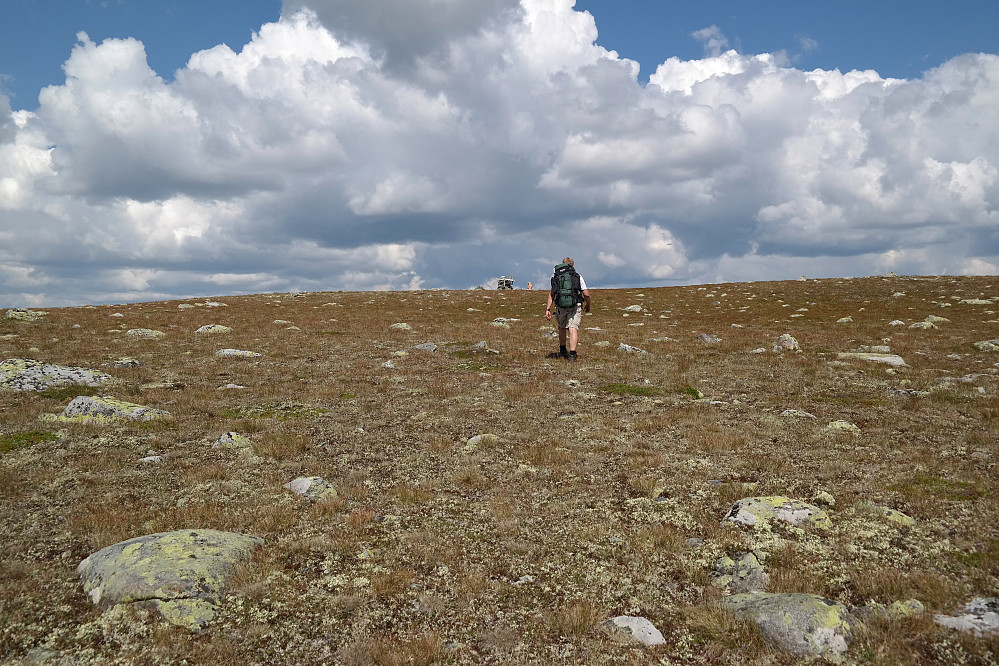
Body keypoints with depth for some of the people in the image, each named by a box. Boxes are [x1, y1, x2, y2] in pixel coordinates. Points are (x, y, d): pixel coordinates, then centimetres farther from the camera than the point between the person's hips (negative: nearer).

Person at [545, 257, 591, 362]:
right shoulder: (578, 277, 4)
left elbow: (551, 294, 3)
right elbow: (586, 294, 1)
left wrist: (547, 309, 3)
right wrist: (587, 305, 19)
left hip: (560, 306, 3)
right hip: (575, 306, -3)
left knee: (562, 328, 22)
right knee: (573, 329, -9)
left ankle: (562, 351, 38)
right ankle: (572, 354, -23)